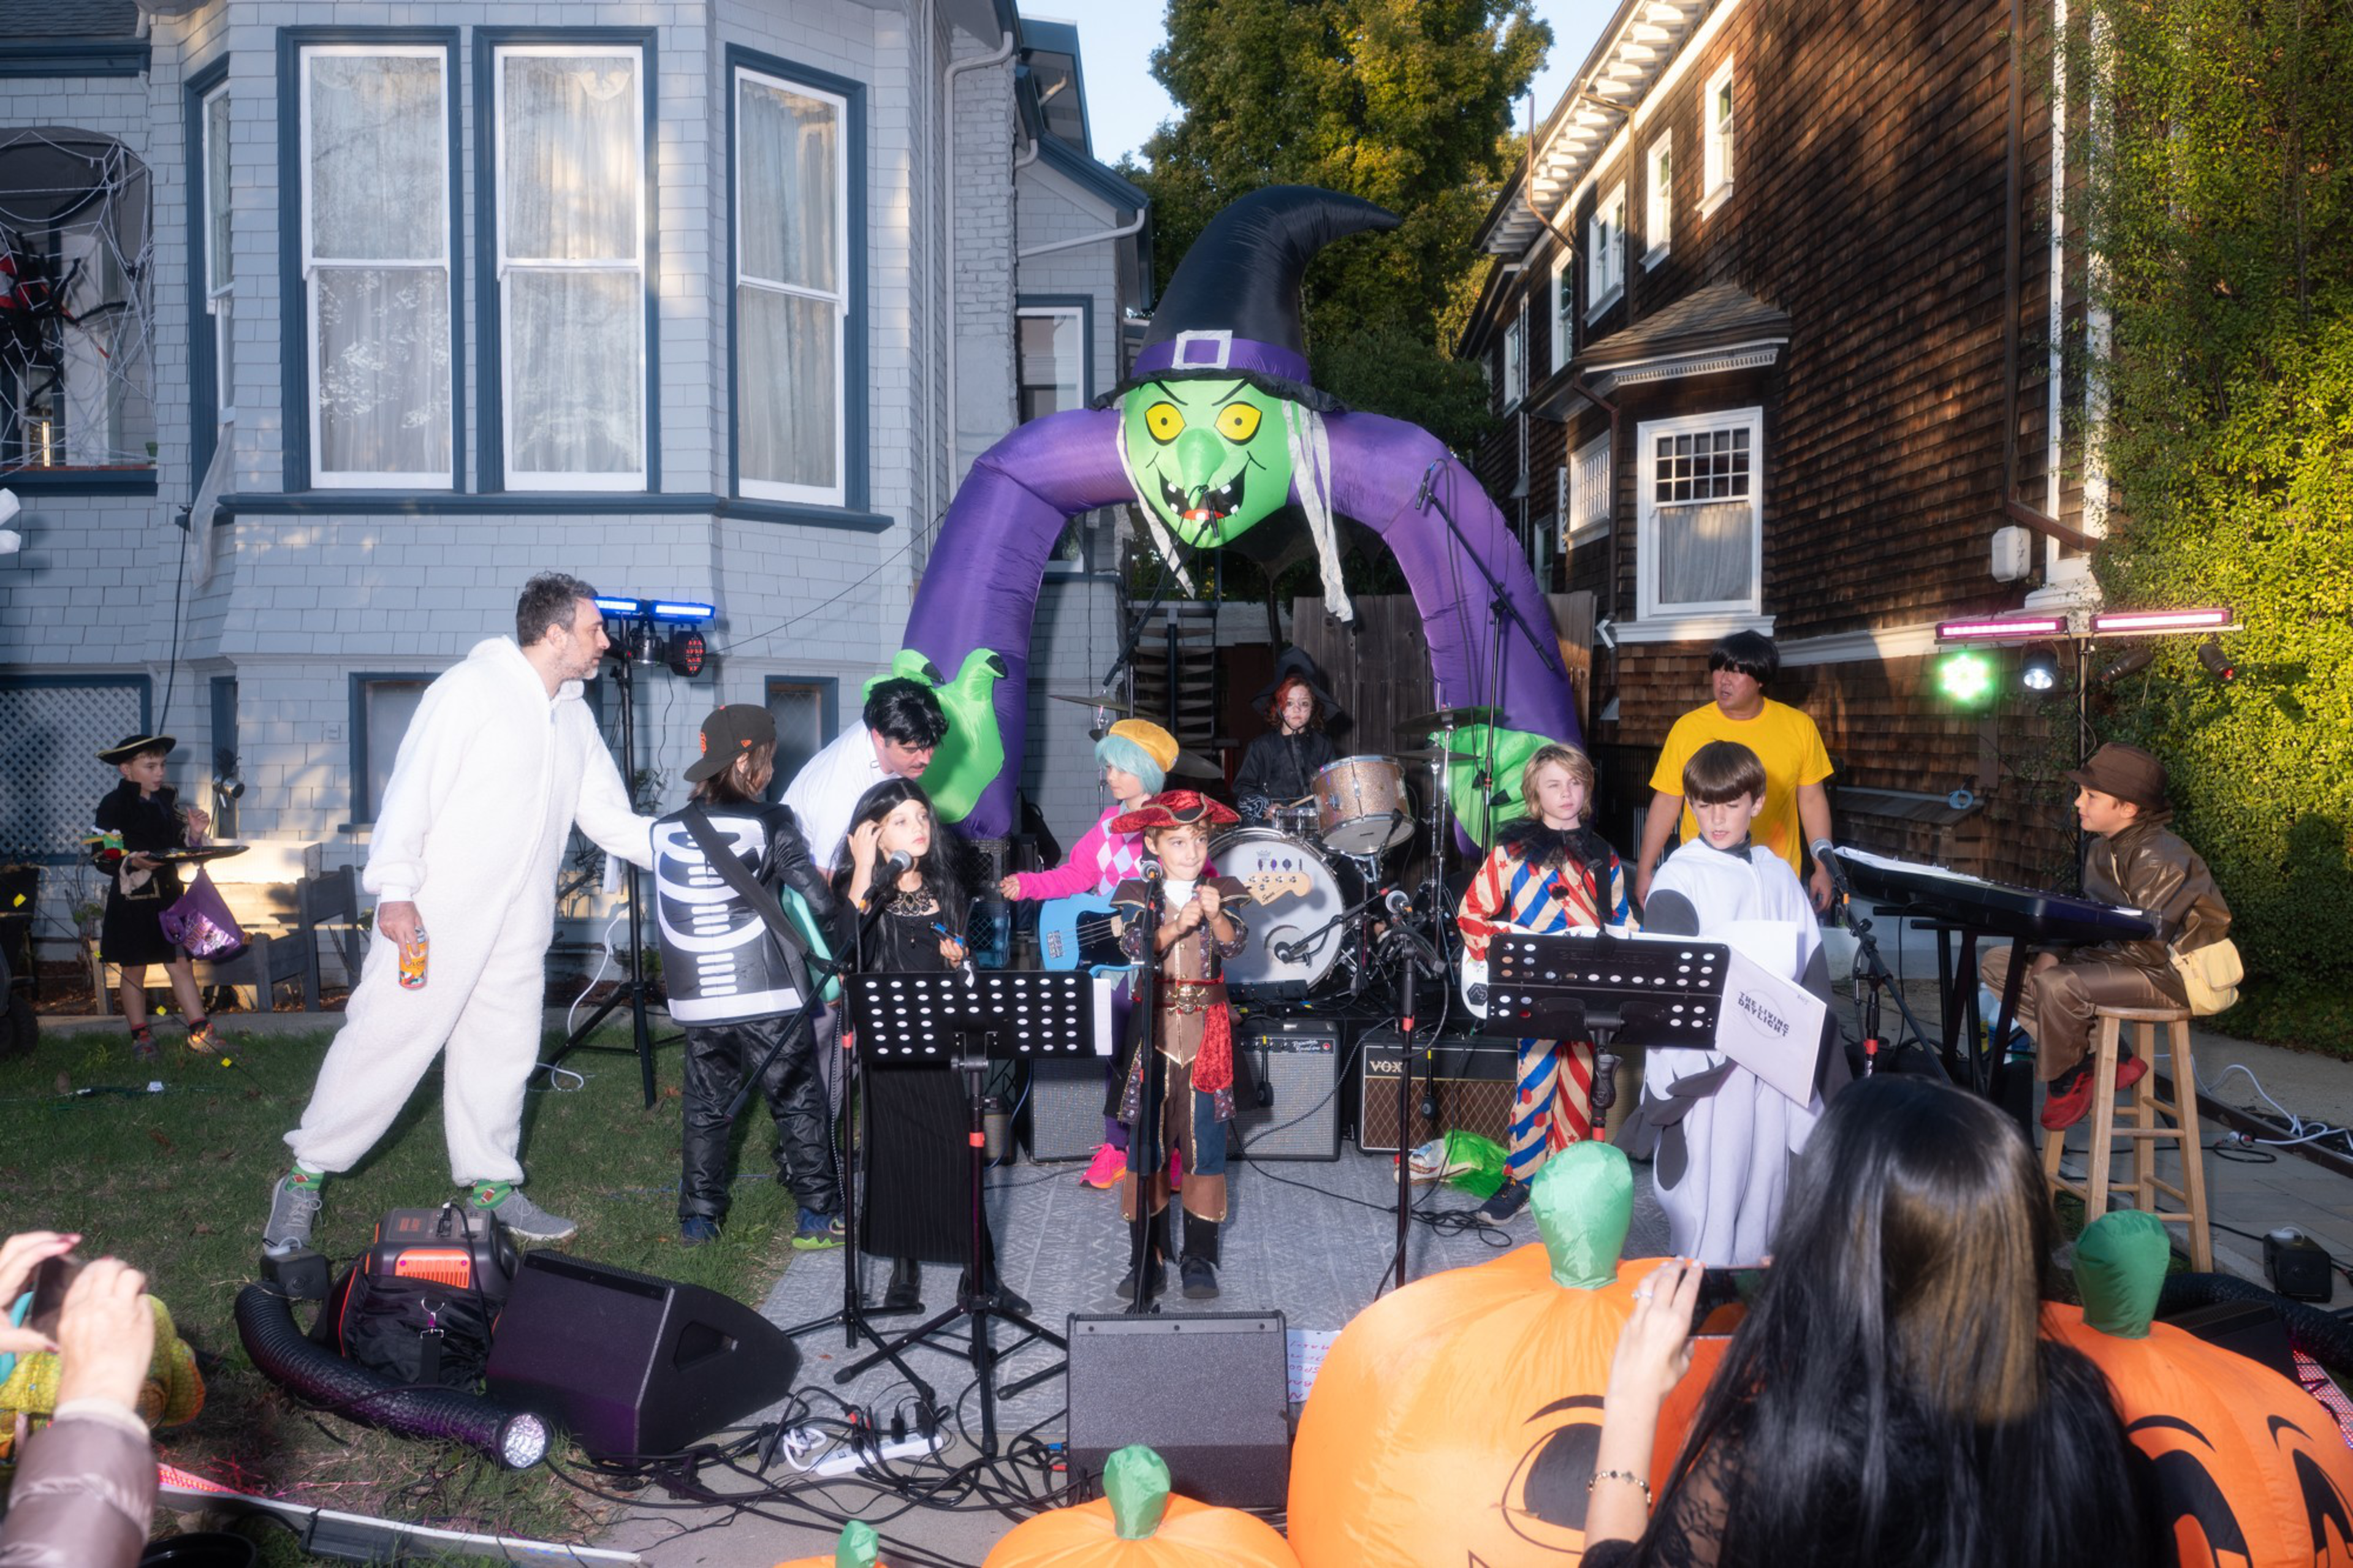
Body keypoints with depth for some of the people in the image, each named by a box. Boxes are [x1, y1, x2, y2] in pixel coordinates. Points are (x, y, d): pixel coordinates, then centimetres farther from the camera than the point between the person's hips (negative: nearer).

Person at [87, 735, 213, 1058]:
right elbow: (102, 858, -13)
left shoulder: (169, 798, 6)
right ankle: (141, 1037, 21)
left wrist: (194, 833, -7)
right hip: (131, 901, -4)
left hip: (169, 897, 4)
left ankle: (200, 1031, 10)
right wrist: (132, 862, -30)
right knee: (134, 972, 9)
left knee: (181, 965, 6)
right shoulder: (113, 806, -11)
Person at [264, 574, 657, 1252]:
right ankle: (306, 1177, 10)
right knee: (388, 1037, -4)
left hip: (519, 927, 7)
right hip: (435, 914, -7)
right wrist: (394, 890, -18)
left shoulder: (575, 717, 13)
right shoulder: (472, 688, -10)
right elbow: (410, 790, -13)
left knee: (502, 1051, 10)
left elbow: (611, 819, 16)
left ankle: (490, 1184, 22)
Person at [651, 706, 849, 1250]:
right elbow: (820, 902, -10)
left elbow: (663, 920, 10)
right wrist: (850, 961, 4)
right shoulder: (770, 824, -7)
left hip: (697, 1001, 4)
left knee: (705, 1109, 16)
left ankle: (699, 1218, 21)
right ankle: (819, 1215, 12)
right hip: (771, 998, -3)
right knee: (800, 1105, 8)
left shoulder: (666, 832, 4)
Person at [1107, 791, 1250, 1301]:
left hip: (1206, 1030, 0)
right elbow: (1135, 948, -13)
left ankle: (1199, 1259, 13)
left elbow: (1234, 944, -11)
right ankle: (1146, 1261, 13)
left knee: (1205, 1144, 2)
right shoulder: (1137, 894, 3)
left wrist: (1215, 914, -29)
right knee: (1146, 1144, 3)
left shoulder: (1224, 892, 4)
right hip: (1152, 1030, 0)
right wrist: (1178, 925, -28)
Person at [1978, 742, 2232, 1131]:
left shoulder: (2159, 860, -21)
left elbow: (2150, 948, -25)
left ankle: (2064, 1079, -4)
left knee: (2056, 986, -34)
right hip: (2113, 957, 10)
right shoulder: (2100, 849, 7)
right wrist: (2053, 950, -9)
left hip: (2170, 972, -10)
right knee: (1995, 964, -1)